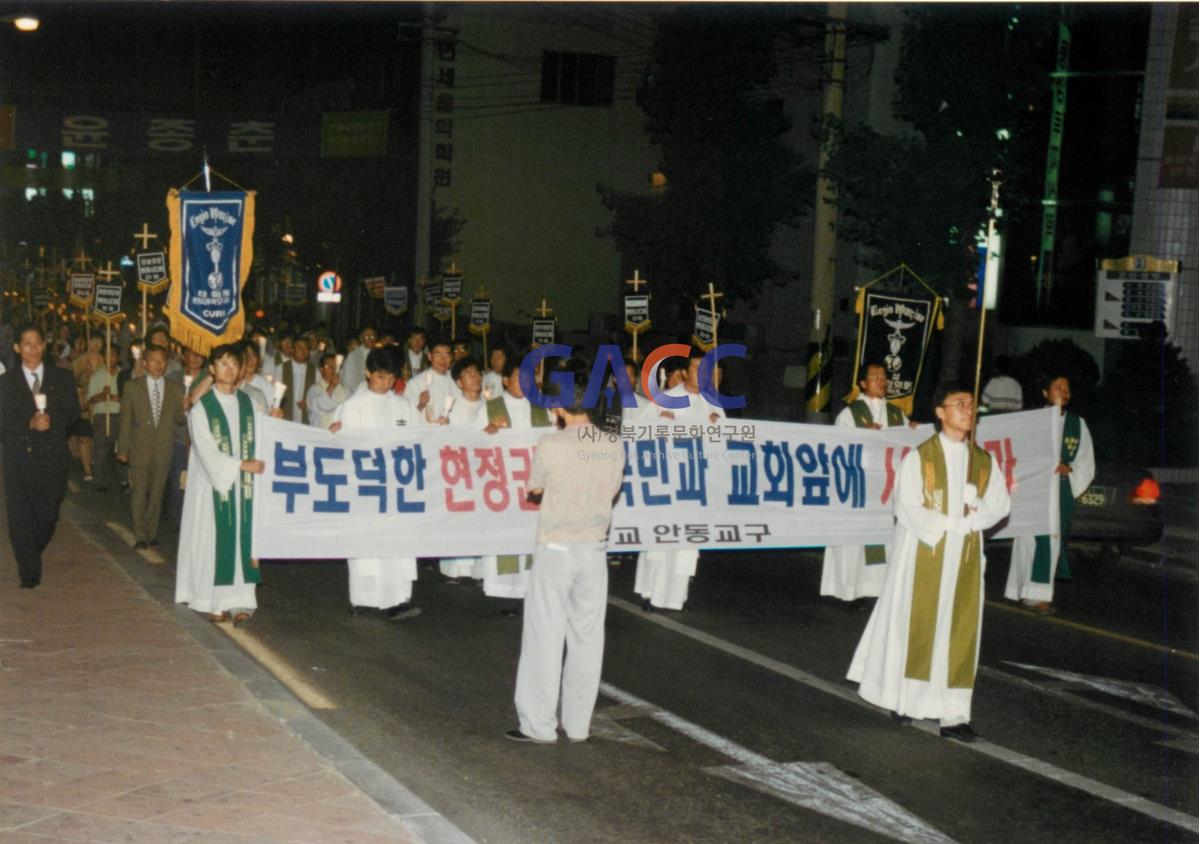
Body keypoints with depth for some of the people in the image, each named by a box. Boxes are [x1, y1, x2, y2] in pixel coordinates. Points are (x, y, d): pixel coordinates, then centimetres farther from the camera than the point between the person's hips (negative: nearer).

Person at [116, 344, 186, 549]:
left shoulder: (176, 389, 4)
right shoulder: (133, 388, 1)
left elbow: (180, 419, 4)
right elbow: (125, 420, 3)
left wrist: (186, 410, -19)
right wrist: (122, 449, 1)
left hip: (163, 449, 1)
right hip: (139, 449, -1)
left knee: (157, 493, 8)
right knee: (139, 493, -2)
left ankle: (151, 533, 19)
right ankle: (140, 536, 6)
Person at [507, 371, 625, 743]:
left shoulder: (550, 446, -13)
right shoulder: (614, 446, -2)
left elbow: (534, 491, 2)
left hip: (555, 548, -4)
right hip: (594, 548, 4)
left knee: (545, 636, 4)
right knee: (587, 636, 10)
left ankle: (538, 725, 8)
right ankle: (578, 725, 16)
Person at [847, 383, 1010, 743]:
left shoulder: (983, 462, 7)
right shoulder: (919, 458, -6)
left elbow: (999, 504, 6)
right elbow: (908, 510, -11)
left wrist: (967, 522, -11)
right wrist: (957, 521, -12)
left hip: (965, 558, 4)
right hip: (923, 554, -4)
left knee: (960, 631, 0)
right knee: (915, 626, 3)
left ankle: (953, 714, 1)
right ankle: (904, 699, 19)